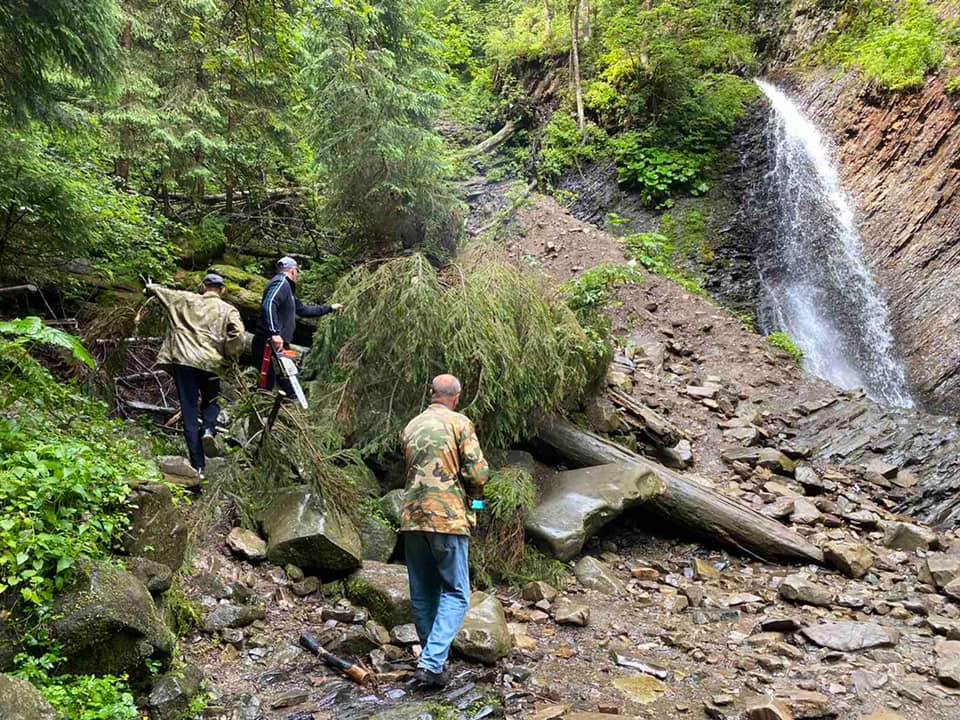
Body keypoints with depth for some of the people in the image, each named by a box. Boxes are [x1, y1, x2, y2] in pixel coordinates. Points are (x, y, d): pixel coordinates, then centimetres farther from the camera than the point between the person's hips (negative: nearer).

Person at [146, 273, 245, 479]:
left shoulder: (187, 300, 12)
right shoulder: (228, 310, 7)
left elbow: (163, 292, 27)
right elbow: (238, 335, -9)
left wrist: (150, 288, 49)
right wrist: (228, 355, 7)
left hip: (183, 360, 1)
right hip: (210, 363, 0)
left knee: (190, 412, 2)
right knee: (211, 401, 25)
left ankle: (198, 466, -1)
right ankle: (208, 428, -7)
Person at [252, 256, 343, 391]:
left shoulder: (287, 287, 25)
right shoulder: (281, 282, -6)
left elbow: (303, 310, 36)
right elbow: (268, 305, -23)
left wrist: (329, 308, 43)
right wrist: (275, 333, -30)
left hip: (277, 344, 10)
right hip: (271, 344, -10)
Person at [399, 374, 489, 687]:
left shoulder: (410, 427, 13)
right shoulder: (459, 424, -4)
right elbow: (478, 473, -10)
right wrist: (472, 495, 12)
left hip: (412, 518, 6)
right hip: (448, 518, -5)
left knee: (422, 594, 14)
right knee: (455, 594, 1)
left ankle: (432, 659, 22)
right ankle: (432, 662, -10)